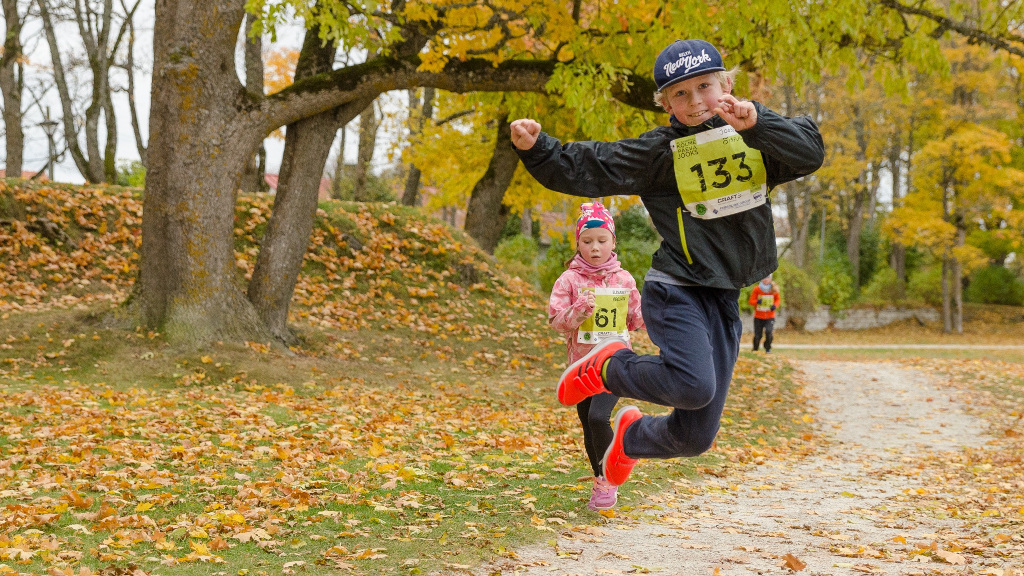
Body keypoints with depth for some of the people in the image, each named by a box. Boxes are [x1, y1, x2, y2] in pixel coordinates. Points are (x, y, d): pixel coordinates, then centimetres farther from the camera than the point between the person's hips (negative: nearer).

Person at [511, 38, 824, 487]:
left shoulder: (755, 139, 5)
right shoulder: (660, 151, -4)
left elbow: (811, 152, -12)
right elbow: (582, 169, -4)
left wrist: (756, 122, -24)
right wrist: (535, 148, -20)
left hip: (724, 301, 4)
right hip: (677, 292, -4)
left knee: (694, 438, 7)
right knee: (694, 386, -32)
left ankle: (632, 436, 43)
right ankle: (611, 367, -1)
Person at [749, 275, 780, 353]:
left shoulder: (774, 289, -1)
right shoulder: (756, 289, -5)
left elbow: (778, 299, 13)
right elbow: (751, 301, -1)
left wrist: (775, 305, -9)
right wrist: (757, 301, -24)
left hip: (770, 317, 0)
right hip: (758, 317, 0)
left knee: (768, 332, -19)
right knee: (757, 335, 0)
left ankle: (768, 348, 4)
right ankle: (755, 350, 25)